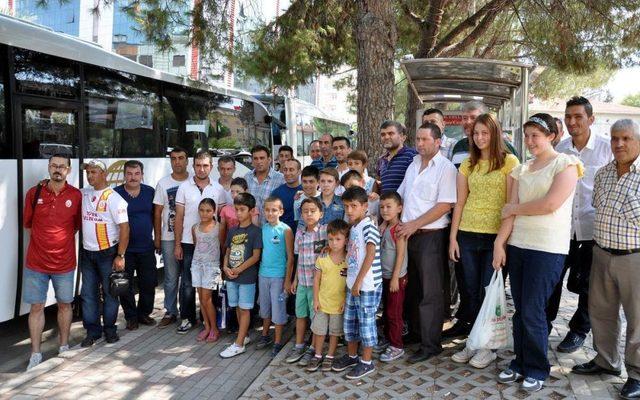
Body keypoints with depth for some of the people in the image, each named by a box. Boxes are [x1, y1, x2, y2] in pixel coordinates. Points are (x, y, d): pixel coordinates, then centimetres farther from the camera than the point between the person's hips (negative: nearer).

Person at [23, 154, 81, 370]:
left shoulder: (76, 196, -5)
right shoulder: (34, 193, -3)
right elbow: (28, 224, 8)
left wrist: (60, 240, 5)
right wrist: (42, 242, 8)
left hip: (64, 262, 0)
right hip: (36, 262, 0)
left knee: (64, 304, 13)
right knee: (36, 306, 6)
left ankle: (64, 346, 29)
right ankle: (35, 353, 16)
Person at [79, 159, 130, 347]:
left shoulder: (113, 198, -12)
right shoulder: (83, 194, 5)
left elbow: (124, 227, -14)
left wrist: (120, 256, -17)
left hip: (108, 253, -5)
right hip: (87, 253, 5)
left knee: (109, 292, 7)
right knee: (88, 294, 9)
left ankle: (110, 329, 20)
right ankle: (93, 331, 19)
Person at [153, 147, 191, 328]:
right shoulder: (163, 183, 3)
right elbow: (157, 212, 4)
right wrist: (157, 237, 0)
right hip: (169, 238, 0)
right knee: (171, 278, 6)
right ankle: (170, 312, 19)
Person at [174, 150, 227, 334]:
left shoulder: (218, 189, 3)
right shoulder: (184, 187, 1)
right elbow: (179, 217, 1)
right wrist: (177, 244, -3)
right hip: (188, 243, -1)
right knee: (187, 283, 2)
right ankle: (187, 318, 15)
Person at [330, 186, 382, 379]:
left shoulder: (368, 225, -15)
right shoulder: (353, 227, 11)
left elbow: (371, 254, -22)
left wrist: (359, 281, -21)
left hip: (368, 285, -8)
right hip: (353, 284, 9)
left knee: (366, 322, 2)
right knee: (349, 320, 17)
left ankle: (367, 362, 15)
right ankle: (351, 356, 33)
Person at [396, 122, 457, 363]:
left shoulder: (445, 168, -9)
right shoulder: (414, 165, 13)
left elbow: (445, 205, -16)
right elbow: (400, 196, 19)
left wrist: (415, 224, -17)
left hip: (430, 236, -7)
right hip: (408, 234, 7)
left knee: (430, 292, 0)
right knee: (412, 288, 16)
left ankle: (430, 345, 9)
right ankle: (415, 332, 31)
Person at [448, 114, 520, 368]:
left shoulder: (509, 162, -3)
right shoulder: (468, 164, 11)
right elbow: (460, 202, 9)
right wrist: (453, 237, 5)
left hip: (495, 235, -4)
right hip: (468, 235, 4)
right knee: (472, 291, 10)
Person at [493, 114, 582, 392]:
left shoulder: (565, 164, -4)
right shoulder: (521, 170, 13)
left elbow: (550, 204, -16)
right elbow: (510, 210, 7)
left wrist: (515, 208, -4)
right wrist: (499, 243, -2)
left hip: (548, 249, -5)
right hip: (517, 244, 5)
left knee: (532, 311, -2)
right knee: (520, 309, 10)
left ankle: (537, 369, 16)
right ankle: (520, 363, 25)